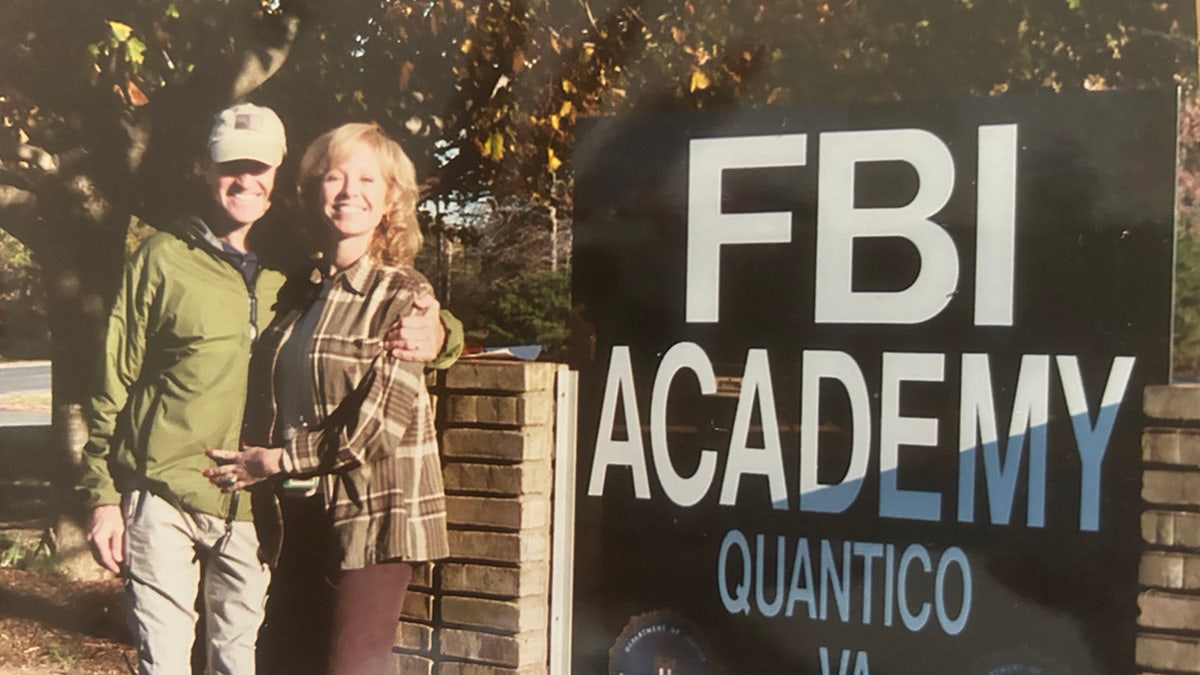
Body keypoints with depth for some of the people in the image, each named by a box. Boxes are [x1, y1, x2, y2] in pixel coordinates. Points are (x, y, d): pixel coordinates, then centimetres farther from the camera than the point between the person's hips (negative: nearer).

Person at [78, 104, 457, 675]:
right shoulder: (163, 258, 0)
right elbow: (114, 384, 3)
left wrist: (431, 334, -9)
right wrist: (102, 494, -1)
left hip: (252, 511, 3)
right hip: (164, 498, -3)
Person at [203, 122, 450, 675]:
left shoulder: (402, 294, -5)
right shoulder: (299, 292, 12)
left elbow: (378, 425, -13)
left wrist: (275, 460, -9)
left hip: (371, 516, -6)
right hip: (297, 517, 6)